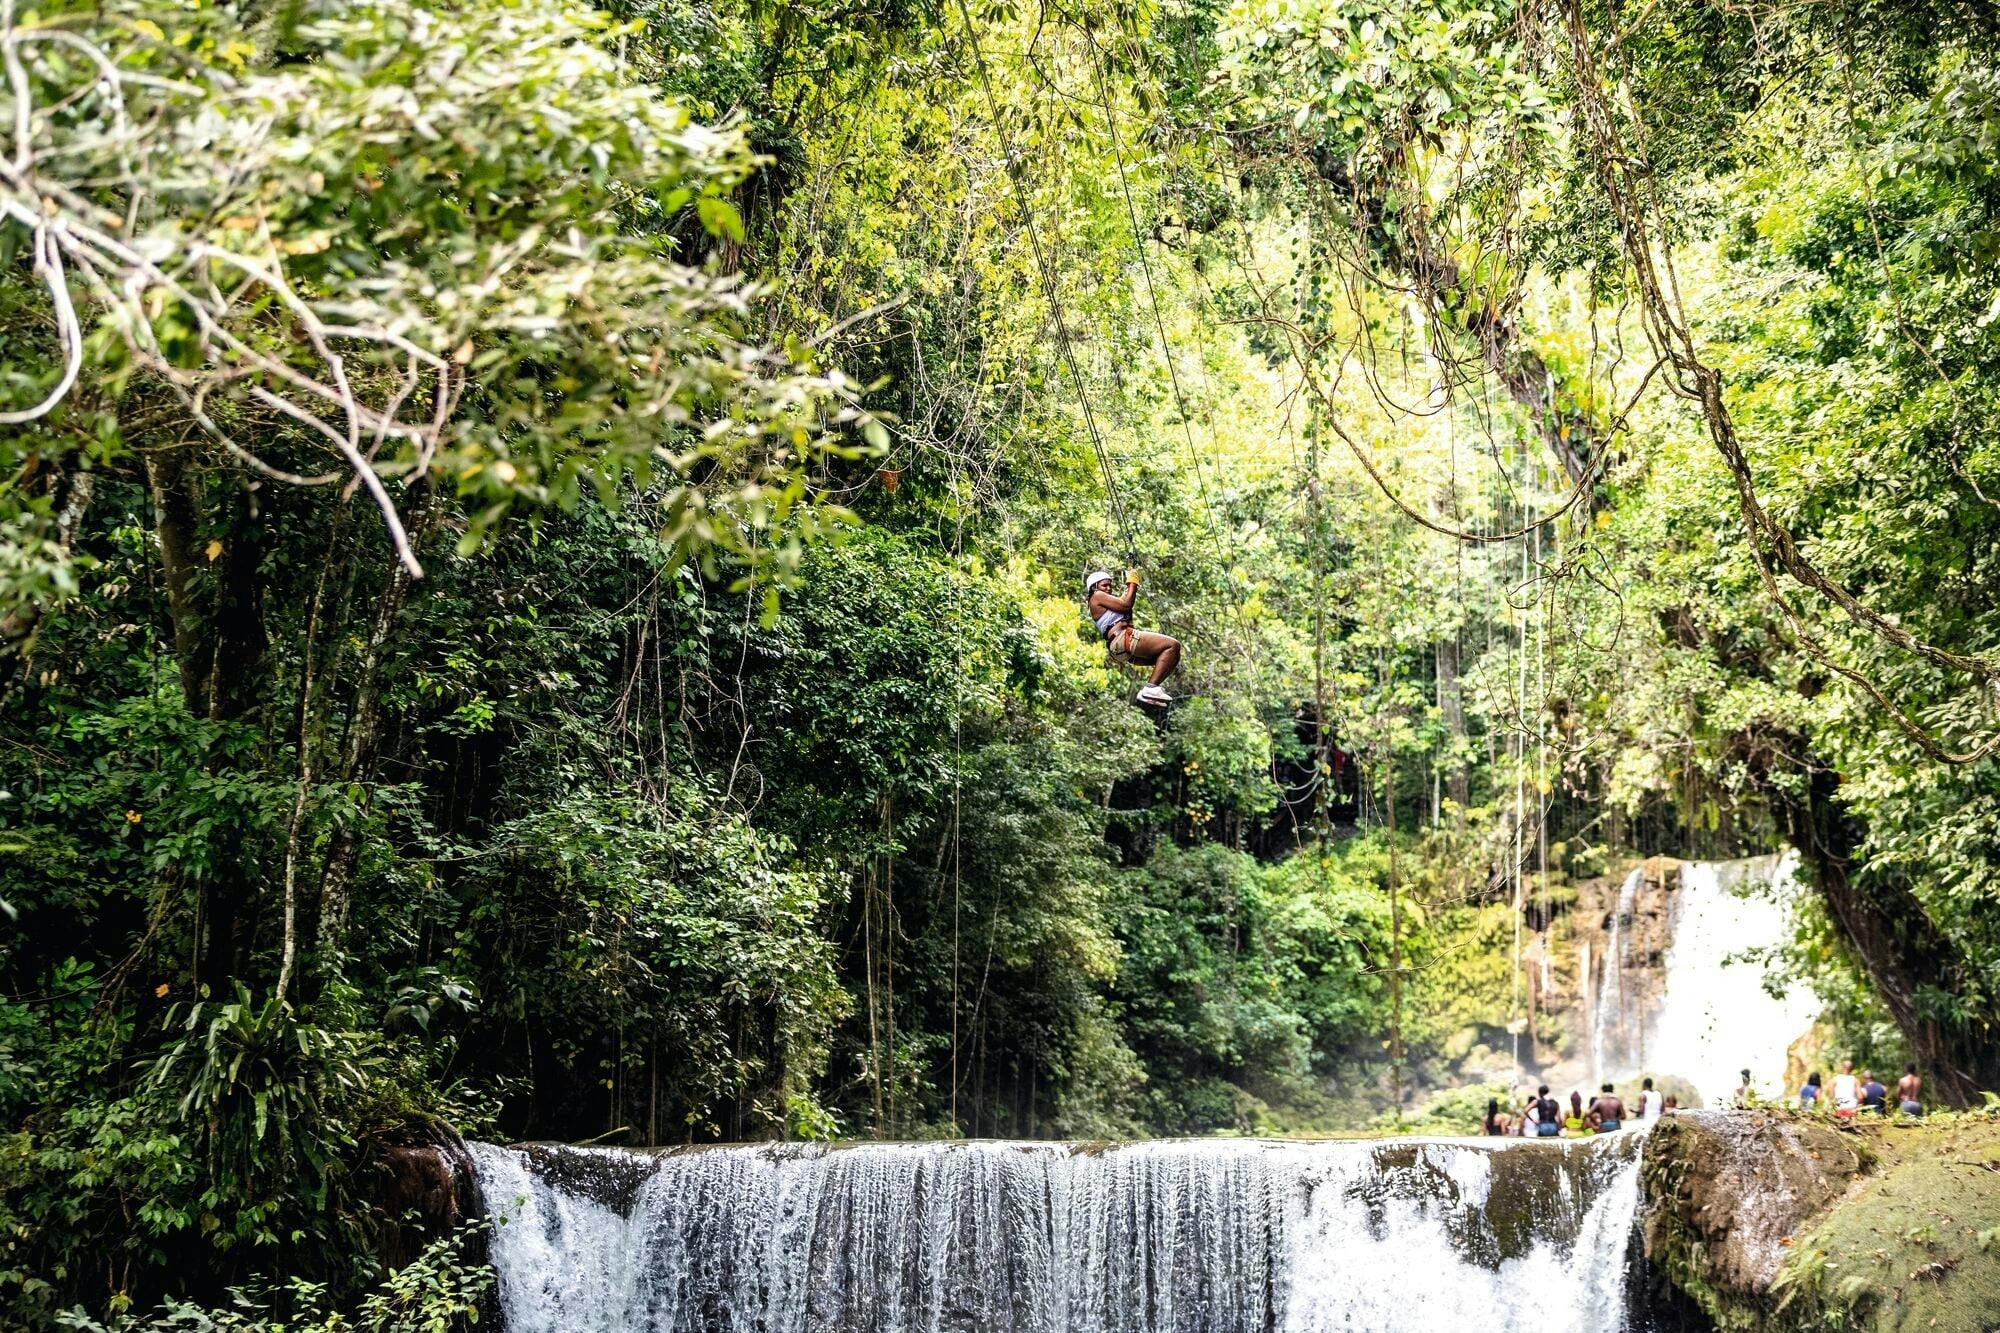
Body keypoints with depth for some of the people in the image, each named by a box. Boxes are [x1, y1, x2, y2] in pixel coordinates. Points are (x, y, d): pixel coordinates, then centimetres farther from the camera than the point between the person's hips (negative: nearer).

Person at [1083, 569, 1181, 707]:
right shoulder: (1097, 596, 3)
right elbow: (1125, 605, -5)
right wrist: (1133, 584, 6)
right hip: (1122, 637, -10)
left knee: (1173, 655, 13)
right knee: (1172, 645, -19)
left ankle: (1148, 690, -3)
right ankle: (1151, 688, -28)